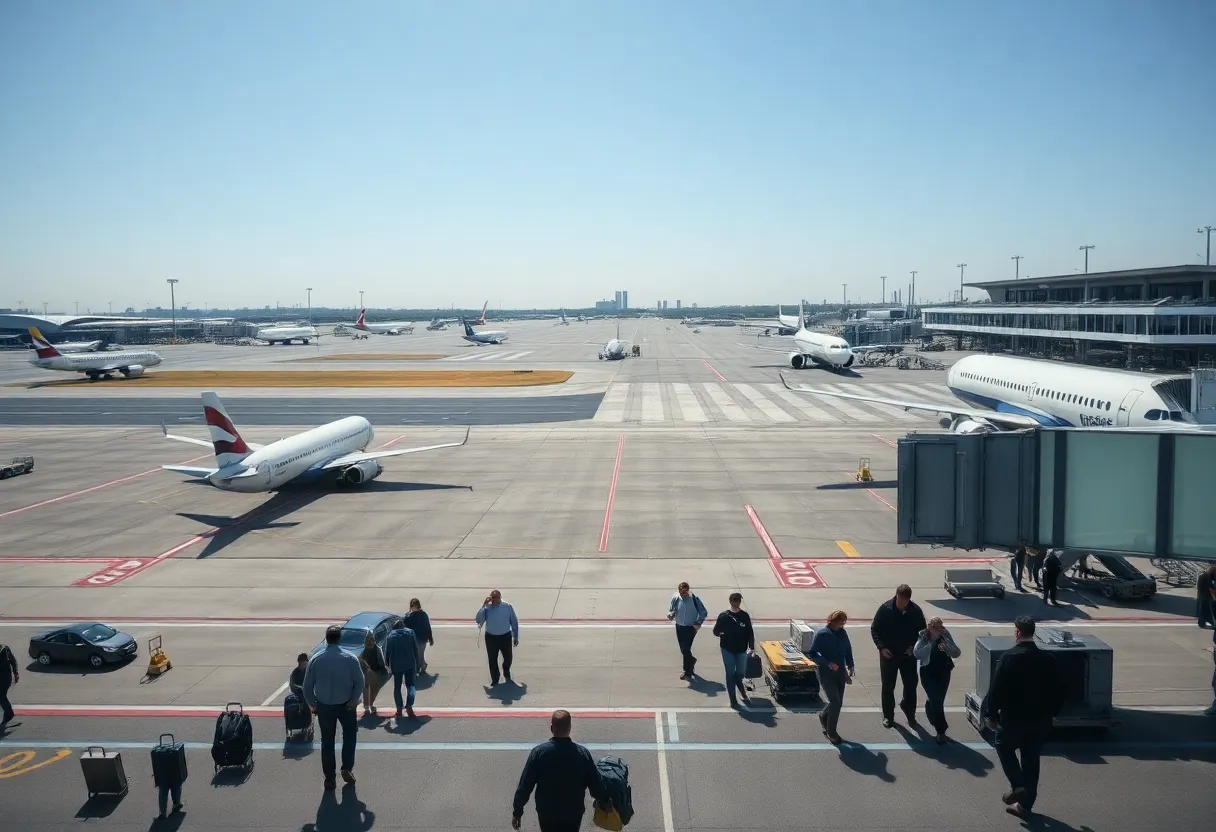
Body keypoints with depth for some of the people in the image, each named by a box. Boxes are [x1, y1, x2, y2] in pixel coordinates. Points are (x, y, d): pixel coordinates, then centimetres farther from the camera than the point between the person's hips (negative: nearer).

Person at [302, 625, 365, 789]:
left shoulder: (316, 659, -8)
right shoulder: (350, 658, -12)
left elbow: (307, 685, -5)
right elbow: (360, 682, -14)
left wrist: (312, 703, 6)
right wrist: (354, 700, -4)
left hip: (324, 706, 1)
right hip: (346, 705, -1)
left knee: (327, 741, 13)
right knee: (349, 735, 21)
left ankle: (329, 778, 16)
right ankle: (347, 768, 10)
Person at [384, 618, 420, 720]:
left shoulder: (391, 636, 5)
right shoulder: (410, 632, 4)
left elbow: (387, 652, 1)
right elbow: (415, 650, 2)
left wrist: (388, 664, 14)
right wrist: (417, 665, 5)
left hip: (396, 665, 1)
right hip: (410, 664, -1)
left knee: (397, 687, 12)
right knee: (411, 685, 4)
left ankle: (399, 709, 10)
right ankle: (409, 706, -15)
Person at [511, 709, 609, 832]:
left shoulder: (539, 752, -16)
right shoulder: (583, 754, -15)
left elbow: (525, 785, -11)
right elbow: (596, 785, -8)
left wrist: (517, 811, 0)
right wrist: (605, 802, 11)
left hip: (547, 812, 0)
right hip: (573, 812, 1)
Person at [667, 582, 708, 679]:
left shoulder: (694, 599, -19)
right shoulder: (676, 598, -11)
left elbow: (703, 613, -7)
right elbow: (671, 609, 5)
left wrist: (698, 623, -13)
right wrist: (671, 615, -17)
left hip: (691, 627, -4)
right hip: (679, 626, 4)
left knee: (686, 649, -6)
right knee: (683, 649, 14)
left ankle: (687, 671, 10)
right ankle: (691, 660, 44)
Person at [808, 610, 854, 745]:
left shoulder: (842, 633, 3)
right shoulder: (821, 634, -13)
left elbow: (848, 651, 14)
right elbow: (812, 654, -13)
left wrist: (850, 666, 1)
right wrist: (828, 663, -20)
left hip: (840, 672, 6)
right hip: (825, 672, -6)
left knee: (838, 702, 10)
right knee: (835, 701, -12)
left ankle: (824, 716, 41)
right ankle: (831, 732, 4)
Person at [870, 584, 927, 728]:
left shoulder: (916, 611, -9)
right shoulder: (885, 609, -14)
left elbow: (922, 632, 5)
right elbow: (874, 629, -5)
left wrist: (914, 646, -9)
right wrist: (882, 647, -15)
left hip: (908, 655, 1)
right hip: (888, 654, -1)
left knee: (911, 685, 10)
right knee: (888, 686, 7)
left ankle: (909, 712, 31)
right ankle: (888, 716, 20)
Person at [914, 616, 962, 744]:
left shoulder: (945, 636, -7)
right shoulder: (923, 637, -13)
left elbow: (957, 654, -13)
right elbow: (917, 654, -25)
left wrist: (945, 643, -29)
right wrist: (930, 643, -33)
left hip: (943, 672, 3)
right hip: (928, 673, -3)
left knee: (938, 700, 9)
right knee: (936, 700, -9)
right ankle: (941, 730, 6)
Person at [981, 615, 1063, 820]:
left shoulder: (1009, 657, -17)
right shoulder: (1047, 658, -3)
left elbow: (996, 689, -16)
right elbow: (1056, 690, 5)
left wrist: (991, 714, -4)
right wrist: (1052, 712, 20)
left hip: (1014, 717, -4)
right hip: (1040, 718, 4)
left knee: (1004, 746, 21)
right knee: (1031, 758, 15)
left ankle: (1017, 786, 2)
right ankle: (1025, 805, 20)